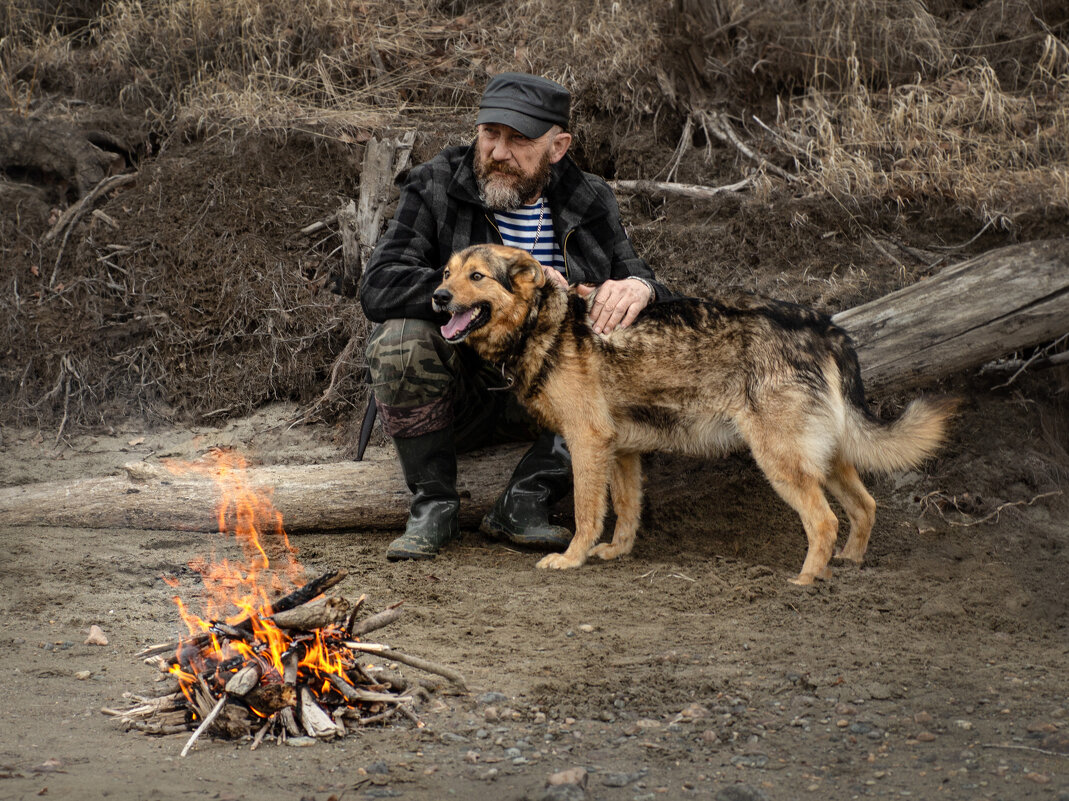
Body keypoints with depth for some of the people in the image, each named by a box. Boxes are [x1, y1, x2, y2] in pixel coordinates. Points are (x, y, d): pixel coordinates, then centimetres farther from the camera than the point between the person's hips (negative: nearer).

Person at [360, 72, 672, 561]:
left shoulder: (589, 203, 0)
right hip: (458, 401, -2)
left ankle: (523, 502, -10)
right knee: (402, 337, -31)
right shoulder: (436, 188, -9)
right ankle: (432, 506, -11)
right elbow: (379, 288, -22)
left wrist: (638, 287, -26)